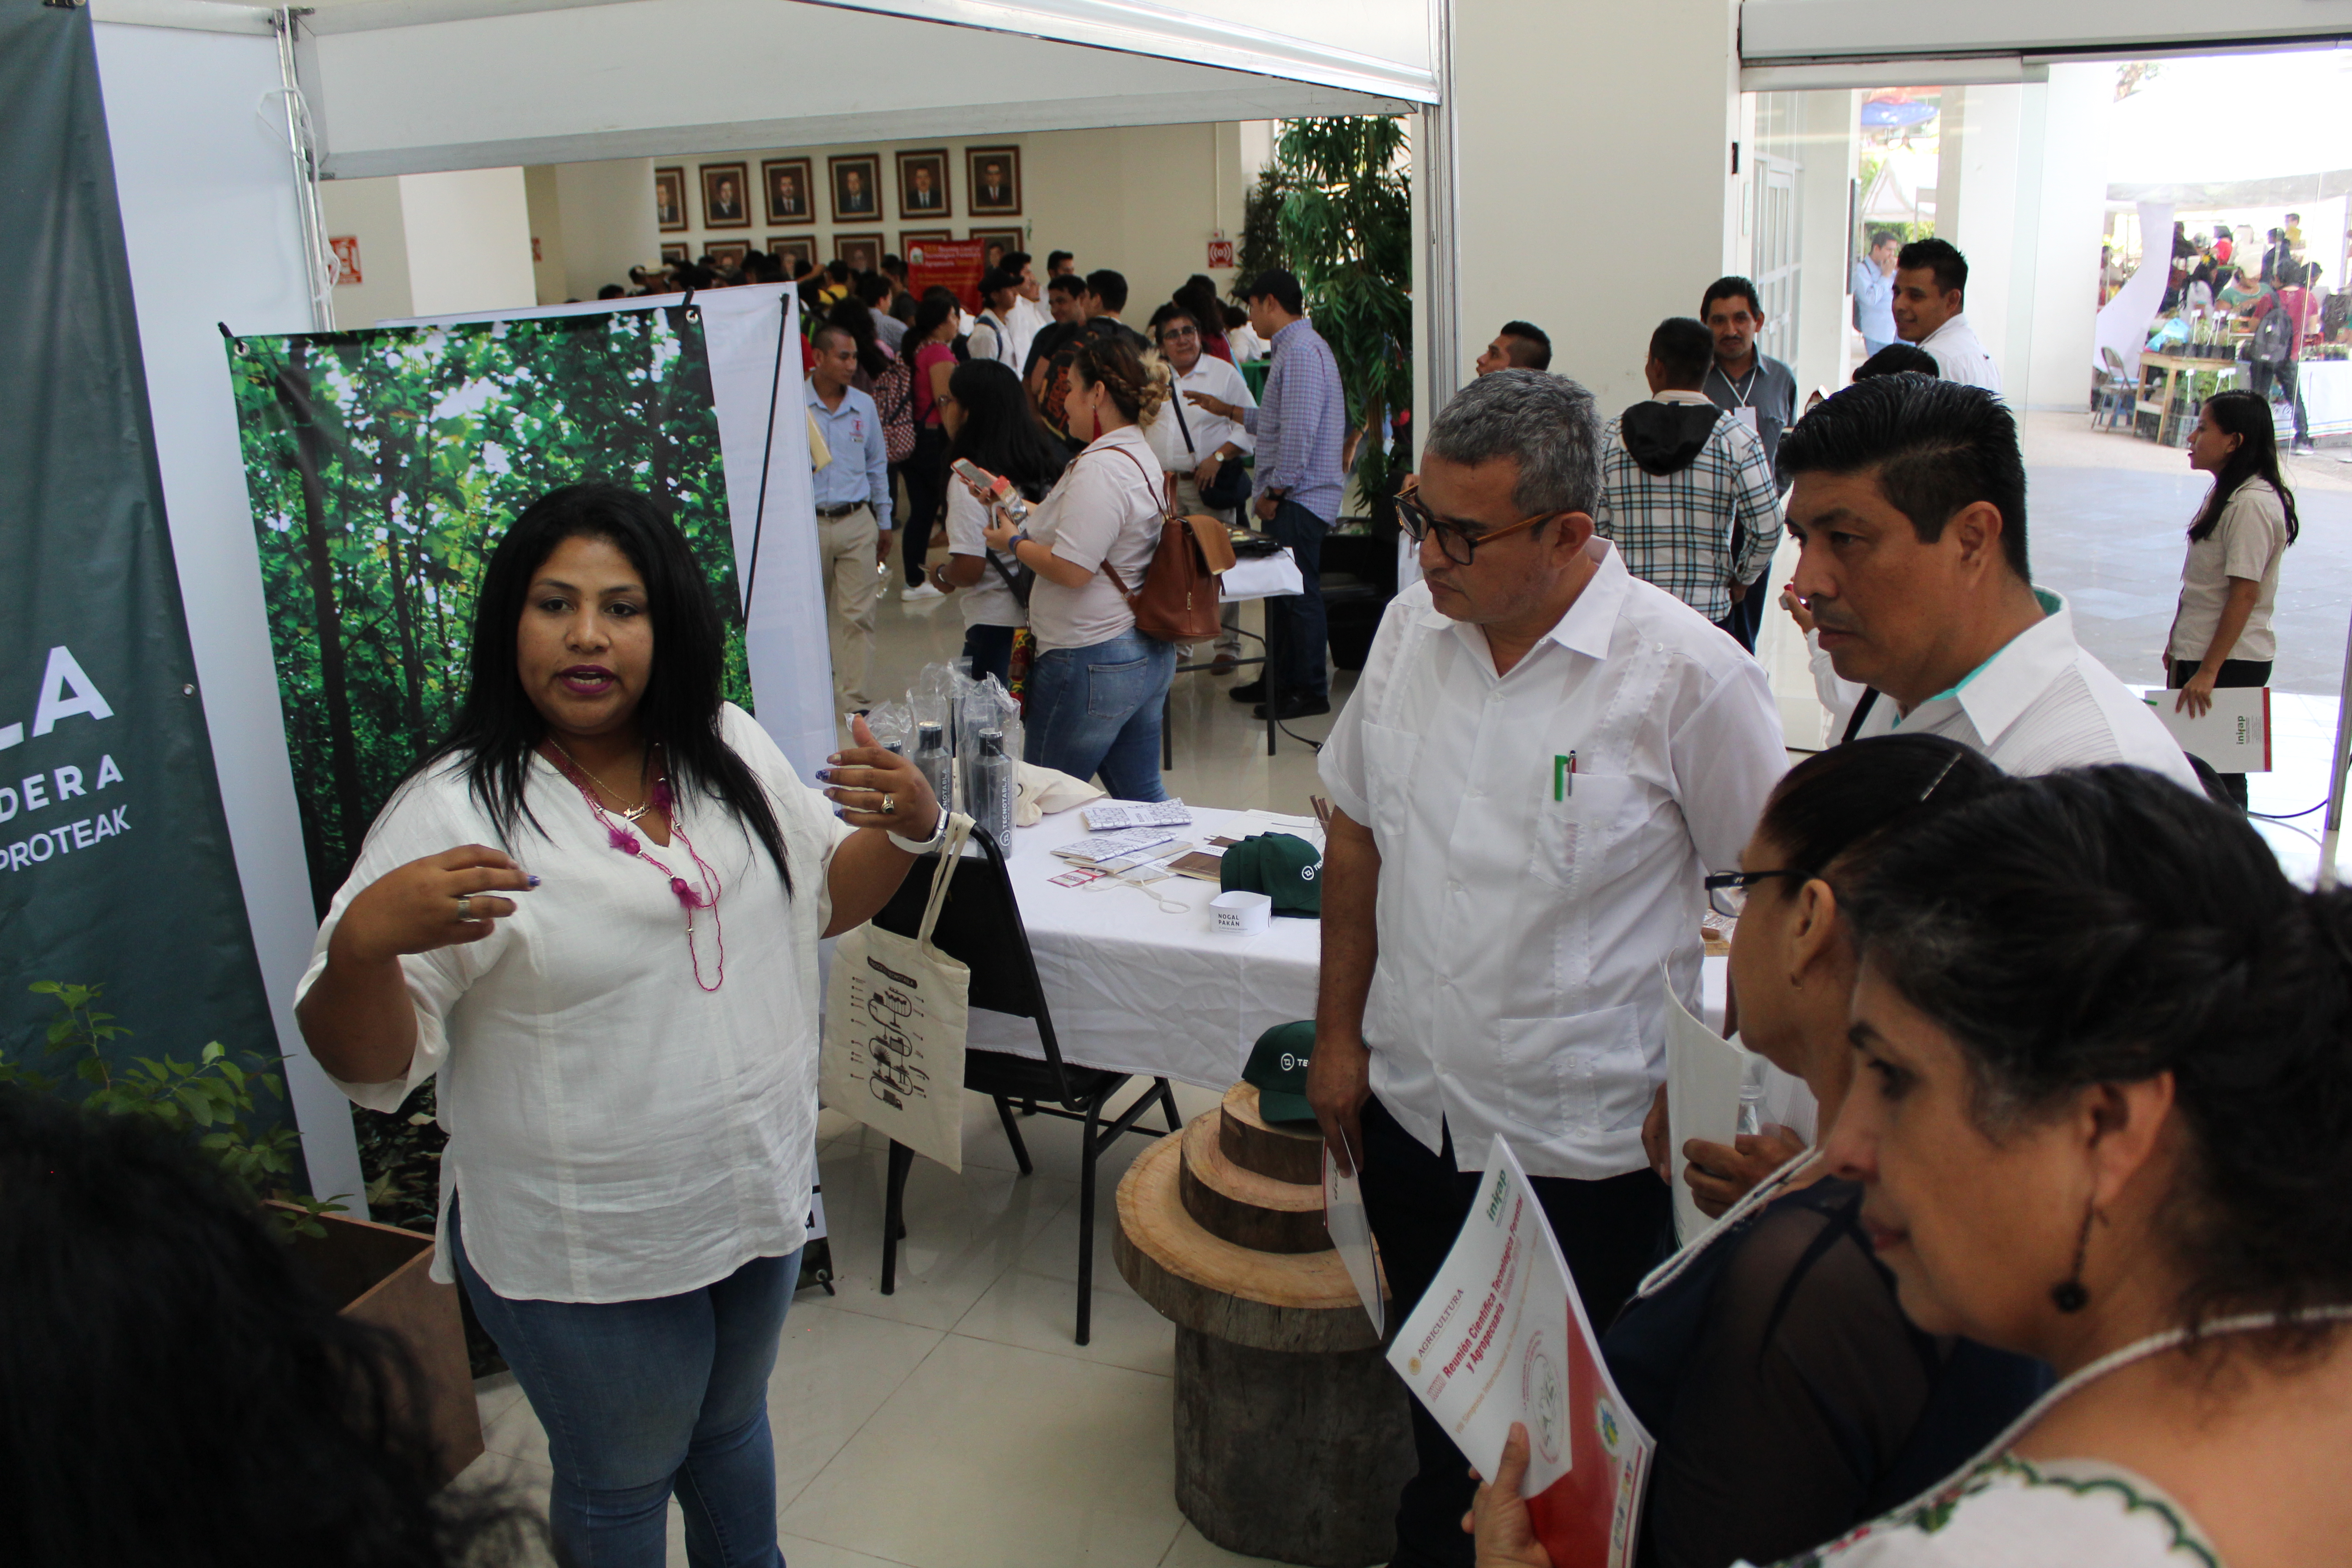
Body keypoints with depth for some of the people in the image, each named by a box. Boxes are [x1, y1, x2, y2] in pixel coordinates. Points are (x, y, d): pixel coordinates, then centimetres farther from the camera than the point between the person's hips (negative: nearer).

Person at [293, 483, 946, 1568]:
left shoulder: (732, 752, -2)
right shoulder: (453, 814, -20)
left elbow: (822, 898, 11)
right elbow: (368, 1066, -19)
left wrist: (909, 828, -8)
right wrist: (363, 942, -39)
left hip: (758, 1194, 5)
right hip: (590, 1254, -5)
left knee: (733, 1426, 29)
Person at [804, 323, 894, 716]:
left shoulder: (865, 406, 5)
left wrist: (884, 523, 16)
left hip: (857, 523, 2)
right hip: (809, 523, -1)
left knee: (858, 616, -3)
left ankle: (853, 700, 1)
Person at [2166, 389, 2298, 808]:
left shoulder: (2252, 504, -19)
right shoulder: (2226, 492, 10)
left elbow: (2245, 594, -22)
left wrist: (2208, 671, -22)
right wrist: (2177, 642, 19)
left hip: (2231, 662, -9)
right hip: (2197, 650, 9)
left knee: (2219, 775, 0)